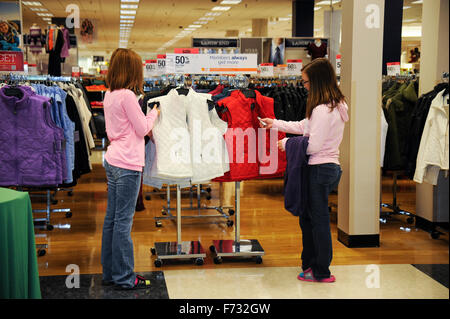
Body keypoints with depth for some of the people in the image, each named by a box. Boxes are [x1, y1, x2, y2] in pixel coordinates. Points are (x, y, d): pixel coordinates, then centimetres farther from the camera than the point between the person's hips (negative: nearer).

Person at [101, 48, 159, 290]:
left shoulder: (109, 95, 11)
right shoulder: (127, 96, -15)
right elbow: (143, 129, -10)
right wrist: (154, 112, 6)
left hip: (112, 161, 9)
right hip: (127, 164, -9)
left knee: (112, 218, 13)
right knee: (123, 221, -2)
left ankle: (110, 273, 22)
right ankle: (124, 278, 6)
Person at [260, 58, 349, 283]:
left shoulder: (322, 110, -20)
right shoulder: (335, 105, 12)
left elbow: (313, 145, -22)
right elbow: (303, 127, 19)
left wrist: (287, 143, -7)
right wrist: (274, 124, 22)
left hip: (320, 169, -10)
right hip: (329, 166, 10)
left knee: (319, 220, 1)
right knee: (308, 217, 18)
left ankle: (321, 272, 12)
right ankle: (310, 264, 28)